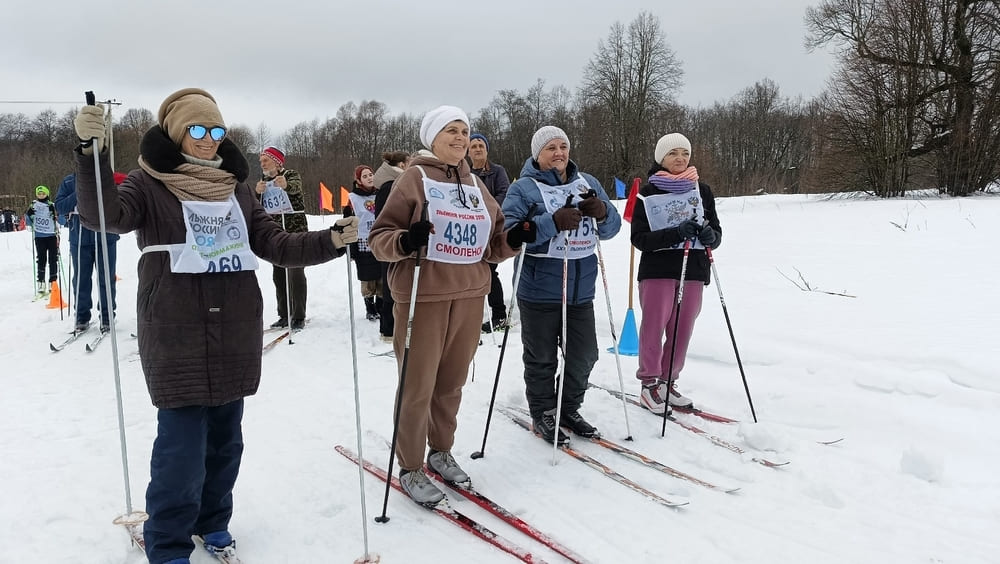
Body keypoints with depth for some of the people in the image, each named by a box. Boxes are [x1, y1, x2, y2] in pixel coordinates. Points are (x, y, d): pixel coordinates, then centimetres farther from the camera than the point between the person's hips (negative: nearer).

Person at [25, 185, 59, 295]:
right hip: (39, 236, 1)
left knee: (53, 259, -1)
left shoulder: (52, 205, 4)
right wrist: (29, 215, -6)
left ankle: (53, 282, 5)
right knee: (41, 259, 0)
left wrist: (55, 213, -17)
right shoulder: (34, 205, 7)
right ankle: (41, 282, 5)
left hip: (52, 236, -1)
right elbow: (29, 222, 10)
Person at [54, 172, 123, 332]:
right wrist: (79, 194, -14)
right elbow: (59, 206, -1)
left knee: (106, 278, 4)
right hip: (80, 239, 2)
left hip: (106, 239, -1)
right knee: (81, 278, 8)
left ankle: (107, 317, 14)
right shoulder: (69, 182, 5)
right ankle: (82, 316, 20)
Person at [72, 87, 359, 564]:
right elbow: (103, 215, -20)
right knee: (182, 444, -4)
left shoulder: (235, 187, 10)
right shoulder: (149, 184, -3)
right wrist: (92, 151, -34)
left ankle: (214, 523, 35)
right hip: (175, 336, -4)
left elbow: (273, 243, 5)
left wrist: (330, 241, -9)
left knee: (224, 438, 14)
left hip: (235, 335, 5)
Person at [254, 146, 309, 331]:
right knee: (278, 275, 7)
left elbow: (296, 186, -29)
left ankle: (299, 317, -3)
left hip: (295, 231, -6)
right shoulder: (265, 182, 14)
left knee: (295, 274, -9)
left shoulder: (291, 175, -4)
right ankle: (284, 315, 15)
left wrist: (286, 185, -53)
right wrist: (257, 192, -19)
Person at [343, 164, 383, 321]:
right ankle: (370, 309, 16)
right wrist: (351, 247, -6)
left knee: (383, 278, 5)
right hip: (364, 245, -3)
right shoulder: (353, 198, -1)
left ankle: (380, 307, 19)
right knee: (368, 279, 2)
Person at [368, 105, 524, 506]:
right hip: (423, 296, -5)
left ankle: (441, 451, 31)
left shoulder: (475, 184, 15)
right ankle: (410, 468, 15)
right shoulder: (415, 178, -2)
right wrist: (404, 241, -26)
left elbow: (491, 245, 19)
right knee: (418, 385, 0)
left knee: (452, 382, 13)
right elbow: (379, 237, -6)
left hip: (470, 296, 5)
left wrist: (513, 240, -1)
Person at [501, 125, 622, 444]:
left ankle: (569, 410, 31)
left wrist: (602, 212, -13)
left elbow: (611, 228, 10)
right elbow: (509, 233, -17)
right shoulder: (523, 188, -5)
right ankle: (542, 415, 24)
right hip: (540, 290, -5)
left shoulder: (588, 183, 10)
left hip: (581, 289, 5)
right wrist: (553, 222, -26)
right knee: (542, 358, 6)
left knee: (584, 355, 13)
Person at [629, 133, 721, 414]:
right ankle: (649, 384, 11)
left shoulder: (702, 190, 10)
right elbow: (639, 238, -8)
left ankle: (668, 383, 21)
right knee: (654, 329, -2)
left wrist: (709, 235, -13)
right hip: (658, 270, -3)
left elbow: (716, 231, 12)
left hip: (694, 271, 4)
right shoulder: (648, 193, -1)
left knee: (682, 331, 7)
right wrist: (675, 234, -22)